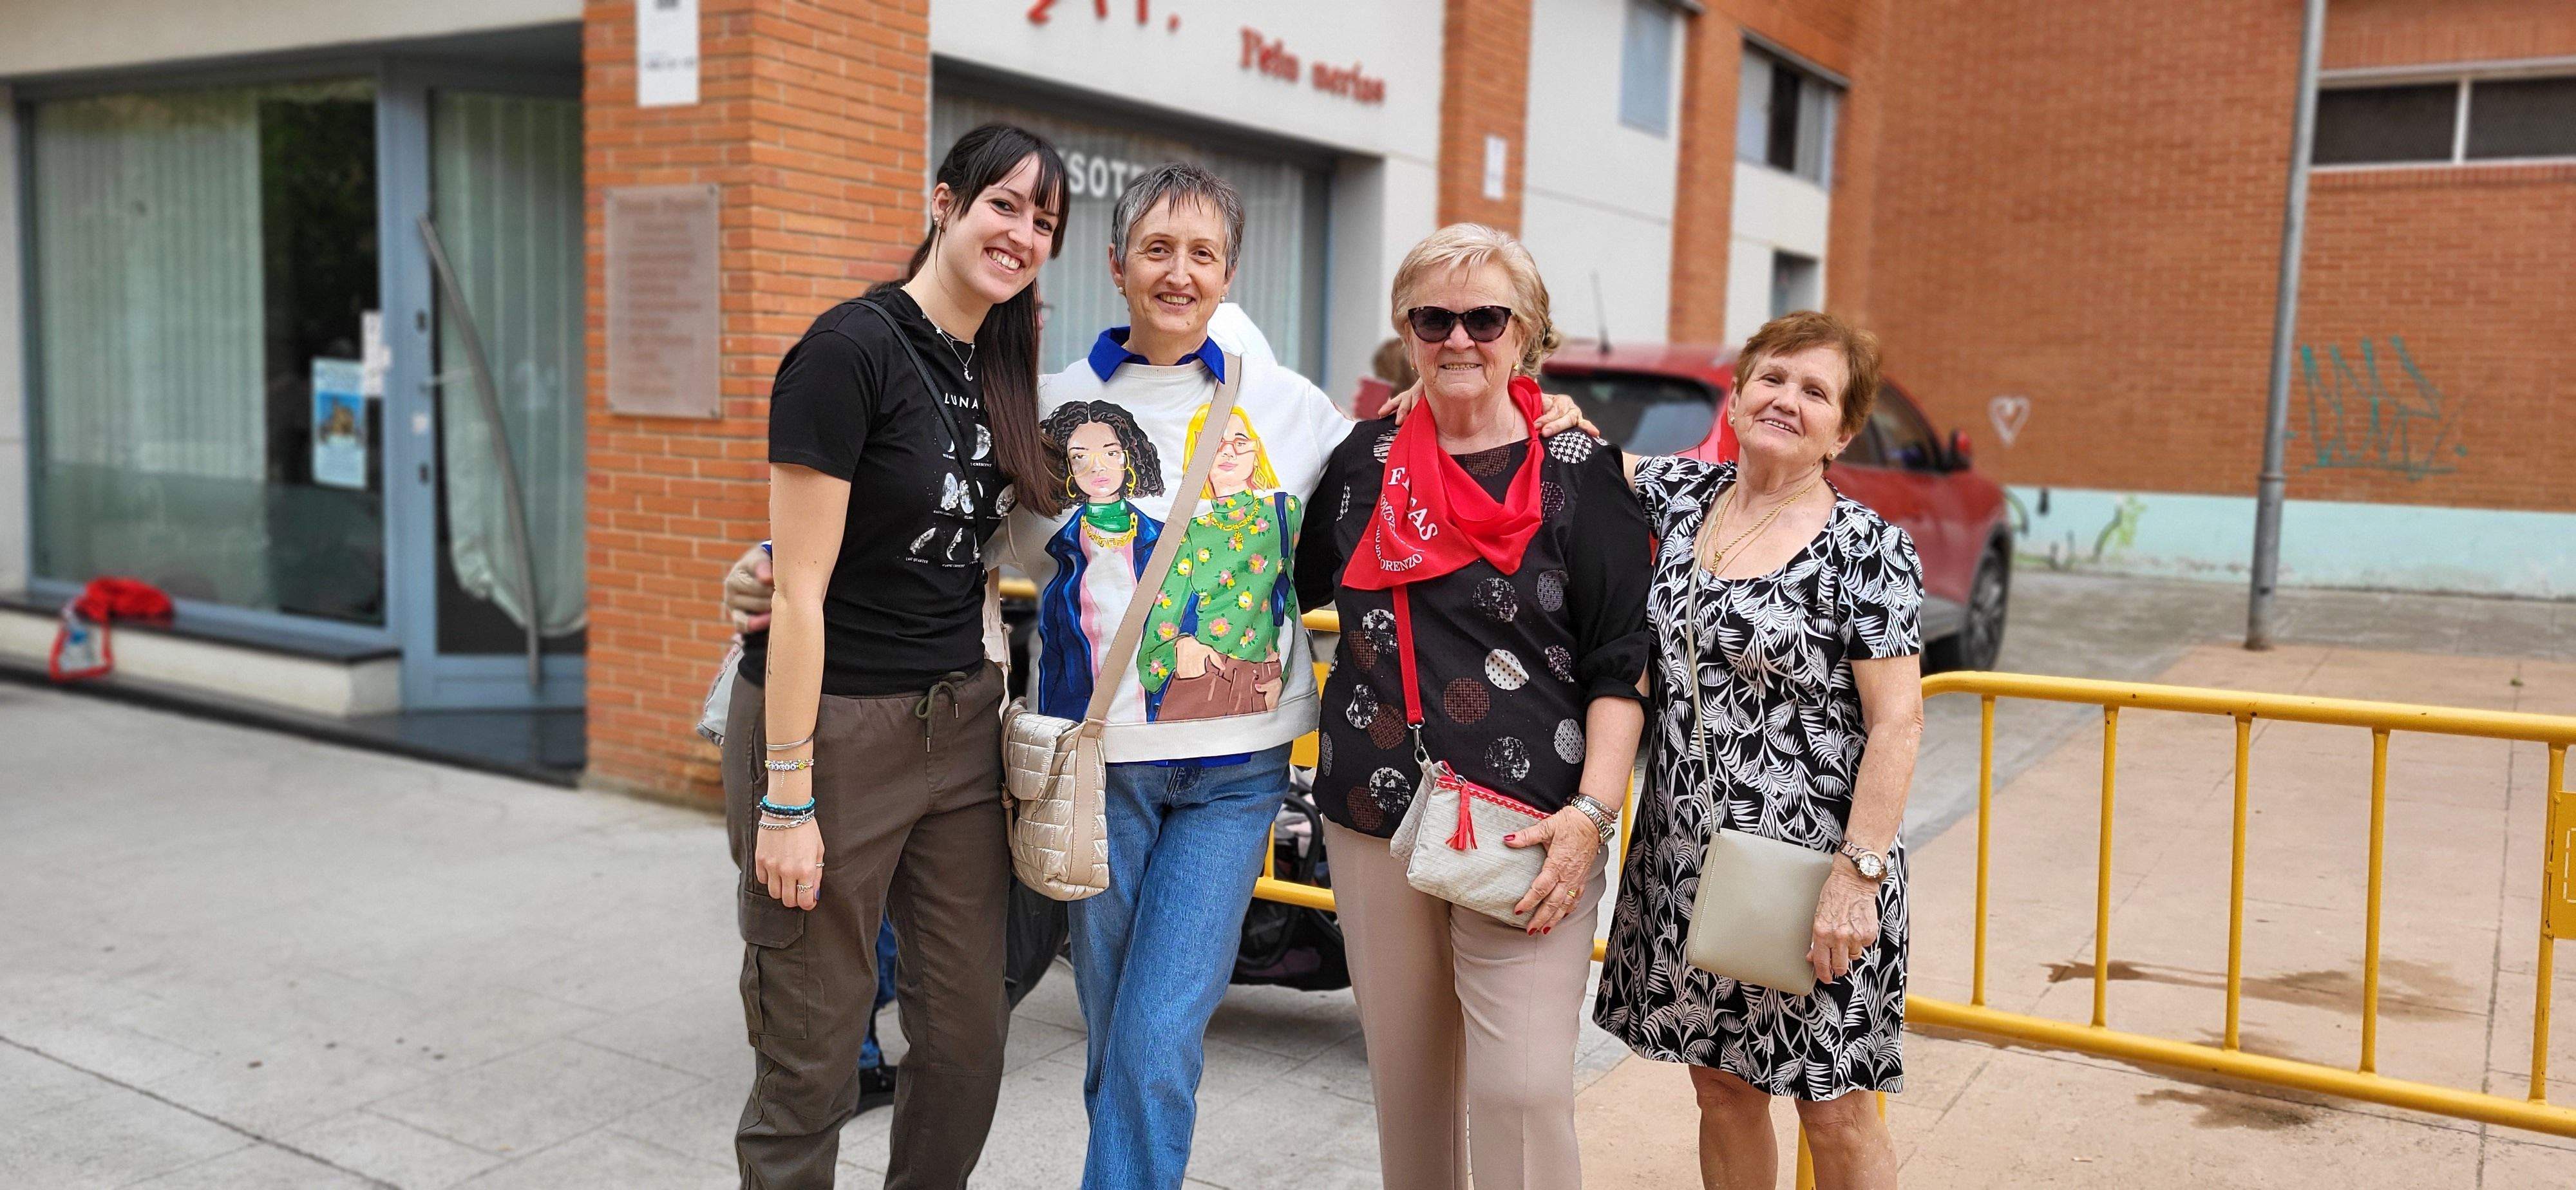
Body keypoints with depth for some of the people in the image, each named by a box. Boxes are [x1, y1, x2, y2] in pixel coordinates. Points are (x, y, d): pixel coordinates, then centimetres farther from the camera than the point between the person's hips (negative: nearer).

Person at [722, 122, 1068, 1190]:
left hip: (959, 721, 7)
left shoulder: (999, 365, 9)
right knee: (813, 1060, 4)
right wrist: (785, 802, -17)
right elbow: (799, 592, -16)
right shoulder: (850, 351, -14)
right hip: (836, 728, -7)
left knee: (969, 1033, 13)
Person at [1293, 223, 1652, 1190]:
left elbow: (1620, 665, -5)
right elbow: (1290, 586, 26)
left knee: (1522, 1089, -10)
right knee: (1406, 1079, 12)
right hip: (1374, 819, 4)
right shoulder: (1366, 459, 10)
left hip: (1527, 828, -4)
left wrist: (1590, 812, -14)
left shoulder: (1578, 475, -1)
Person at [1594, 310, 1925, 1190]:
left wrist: (1858, 874, -18)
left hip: (1812, 865, -5)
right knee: (1721, 1088, 15)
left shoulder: (1867, 548, -10)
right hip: (1686, 857, 5)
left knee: (1833, 1111, 5)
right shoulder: (1683, 496, 5)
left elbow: (1897, 724, -12)